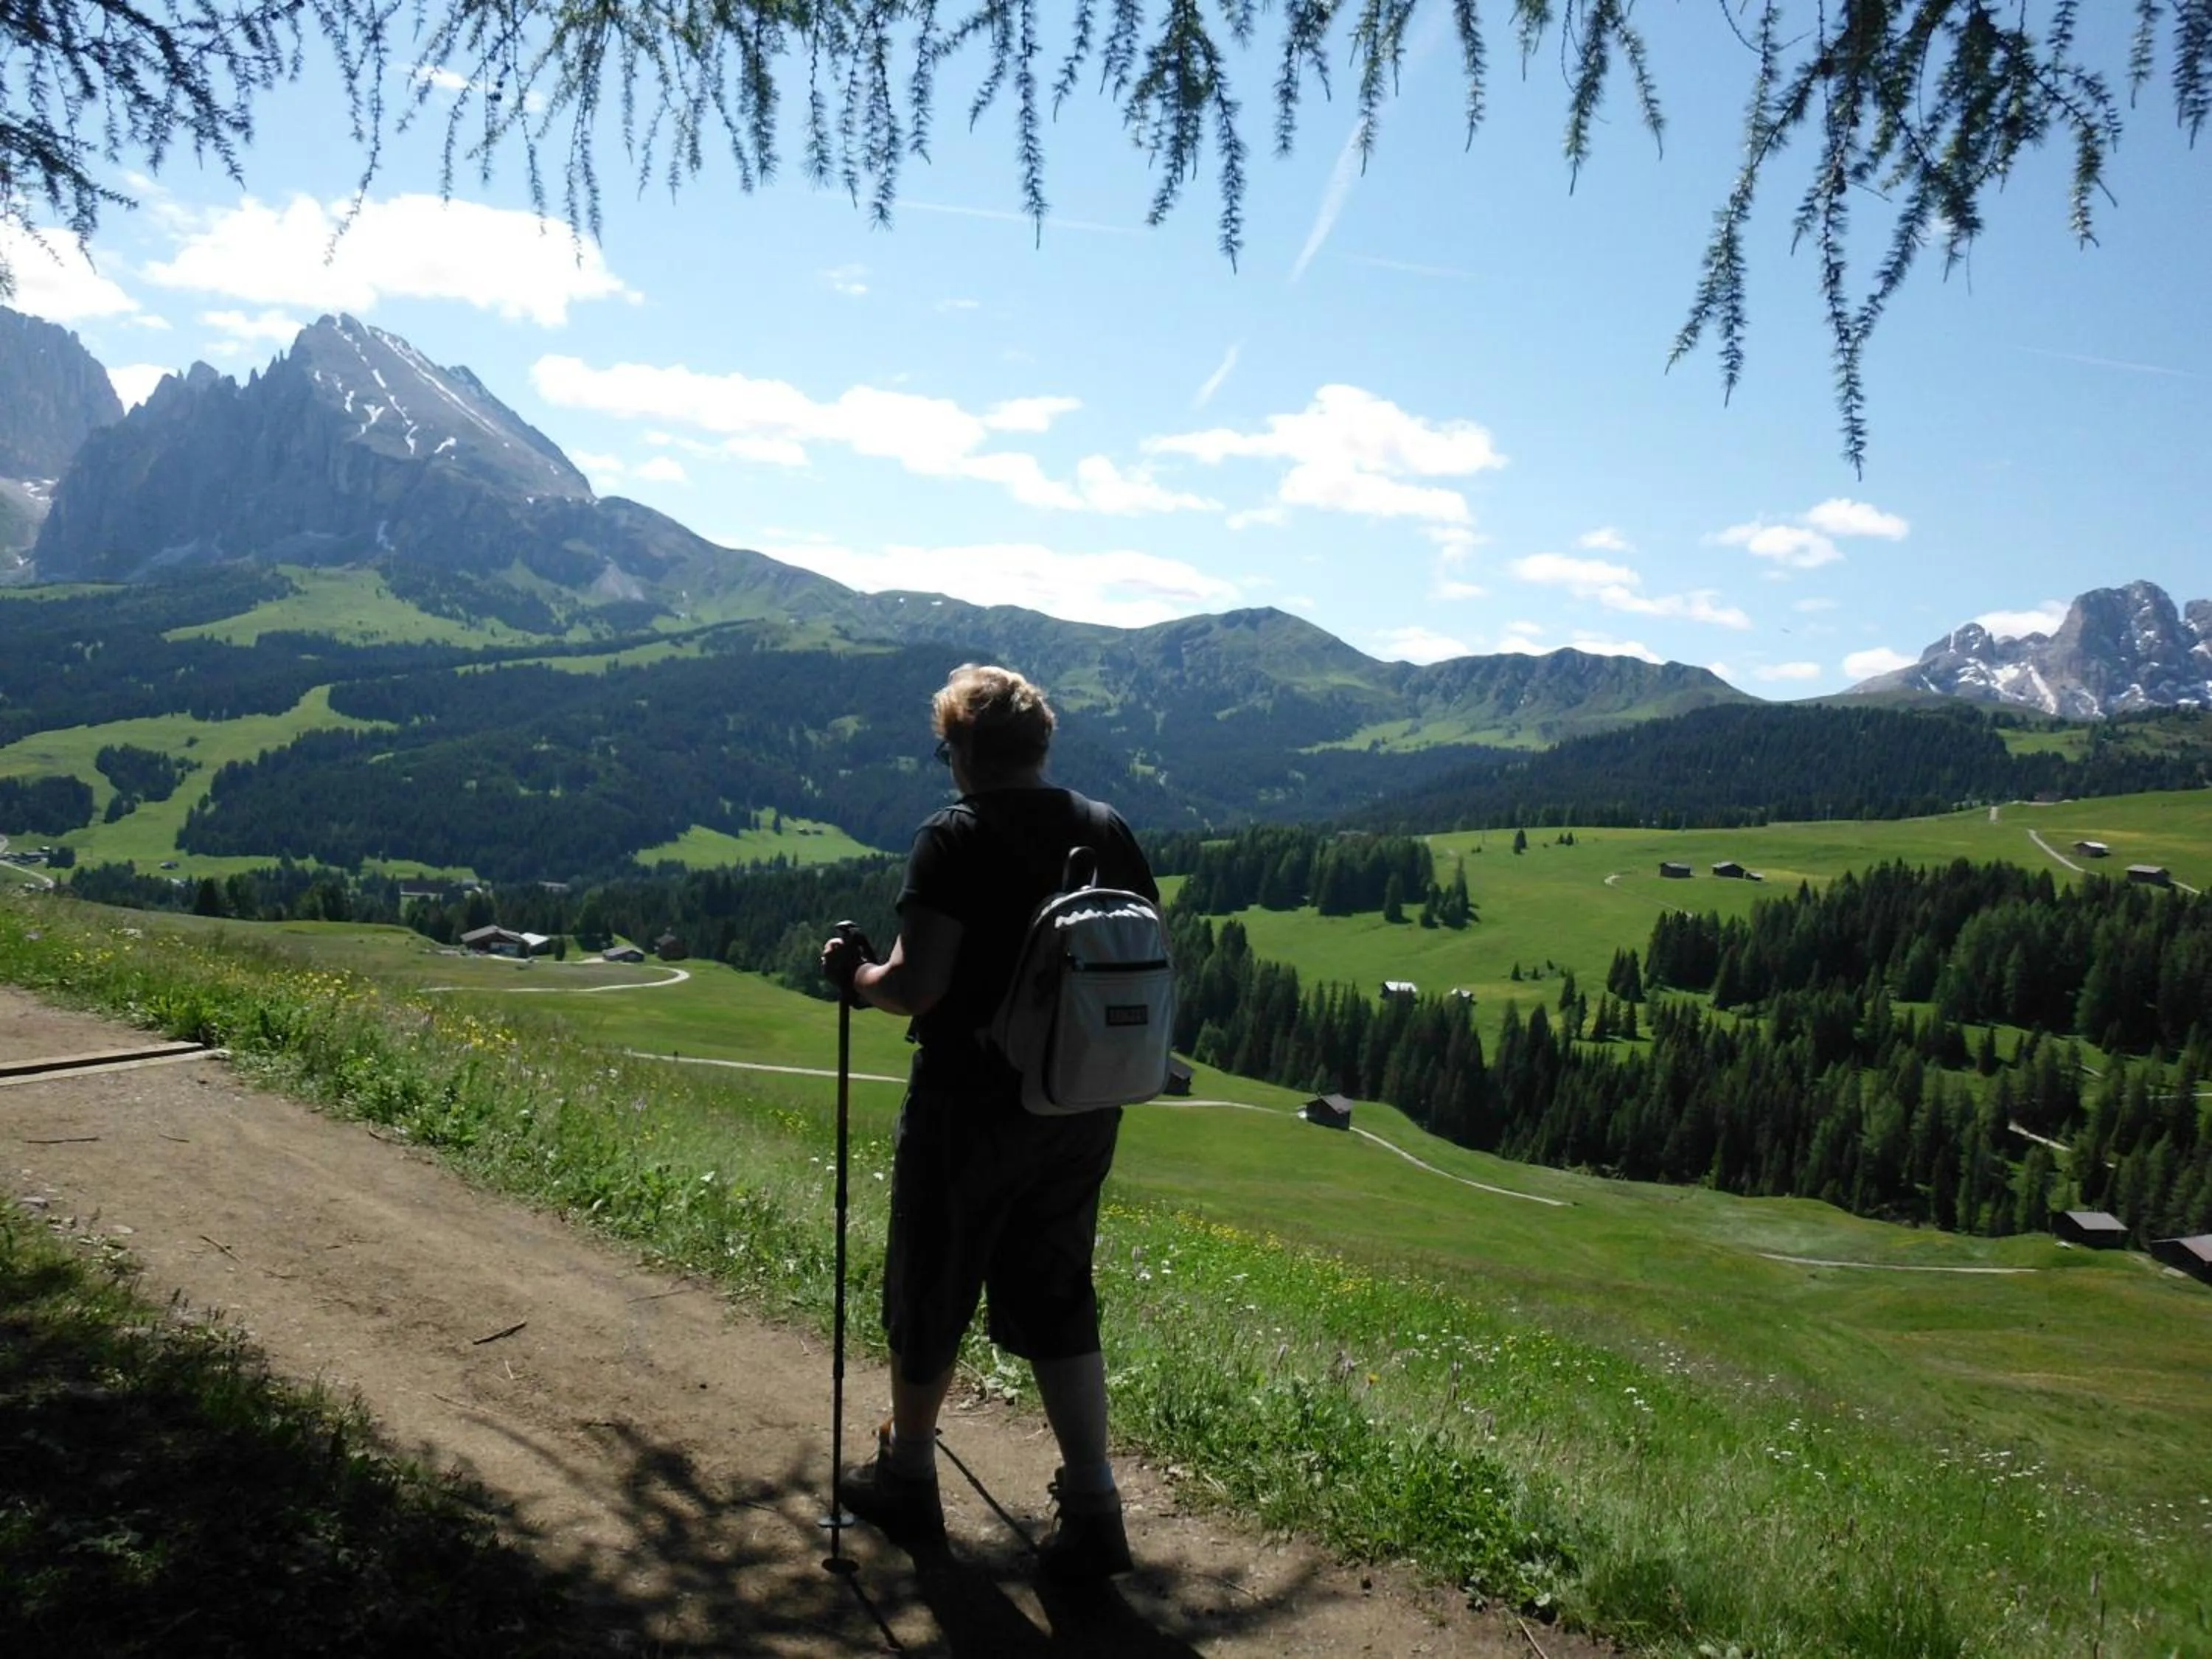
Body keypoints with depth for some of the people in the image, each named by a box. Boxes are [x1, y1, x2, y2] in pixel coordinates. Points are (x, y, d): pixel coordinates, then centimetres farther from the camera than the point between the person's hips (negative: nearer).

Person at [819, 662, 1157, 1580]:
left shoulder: (956, 839, -15)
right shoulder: (1109, 831, 2)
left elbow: (916, 986, -21)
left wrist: (854, 975, -2)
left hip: (971, 1105, -5)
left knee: (930, 1291, 14)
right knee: (1056, 1296, 15)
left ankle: (906, 1478, 33)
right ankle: (1093, 1511, 11)